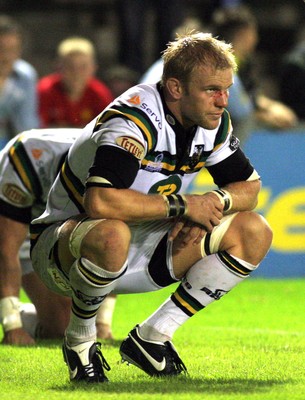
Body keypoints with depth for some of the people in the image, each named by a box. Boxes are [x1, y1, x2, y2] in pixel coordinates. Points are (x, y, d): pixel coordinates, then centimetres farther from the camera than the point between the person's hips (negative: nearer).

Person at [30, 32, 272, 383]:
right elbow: (99, 201, -42)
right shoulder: (135, 119, -28)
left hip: (140, 248, 8)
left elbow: (248, 186, 9)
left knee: (254, 233, -3)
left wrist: (215, 203, -15)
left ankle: (150, 338, -1)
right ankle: (79, 339, -14)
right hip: (64, 245, -8)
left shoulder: (214, 122, -3)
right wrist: (181, 206, -31)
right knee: (111, 235, -44)